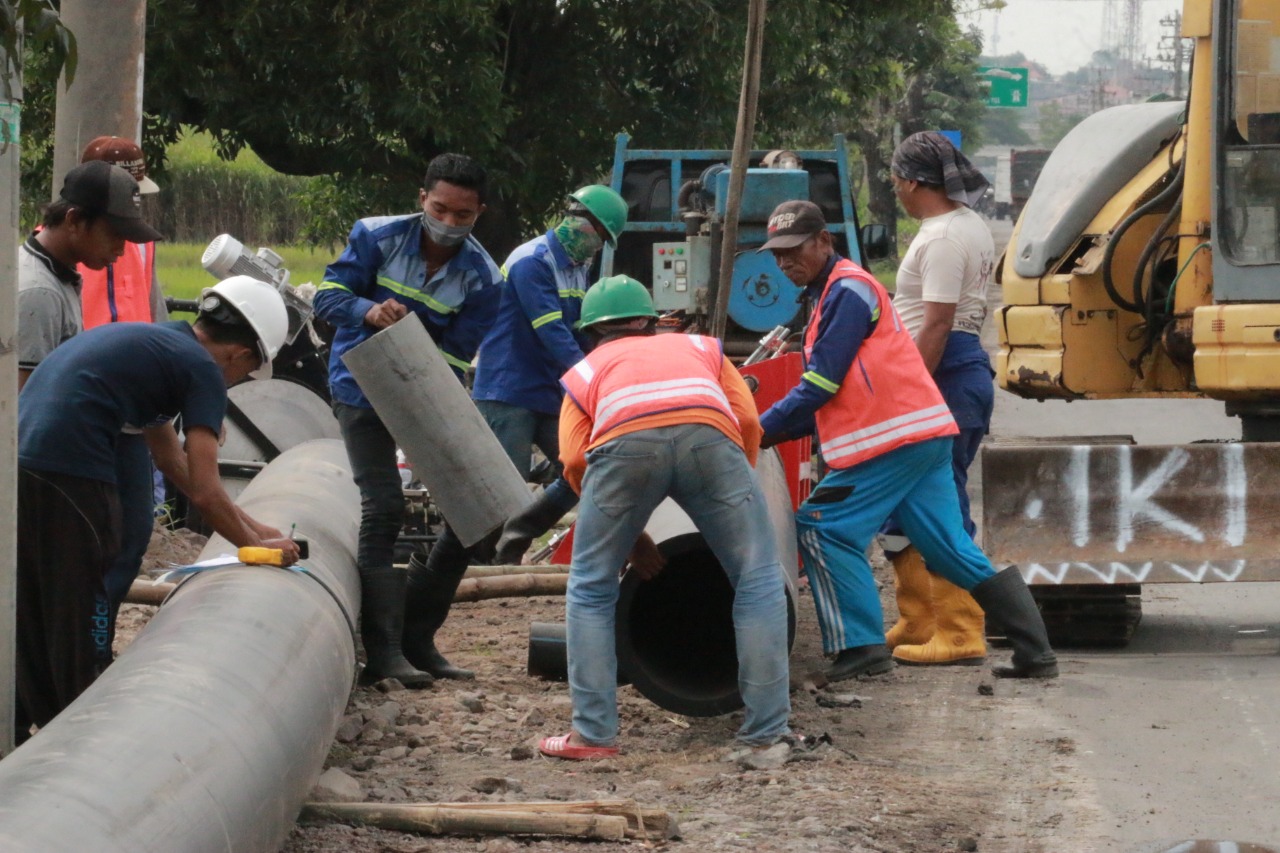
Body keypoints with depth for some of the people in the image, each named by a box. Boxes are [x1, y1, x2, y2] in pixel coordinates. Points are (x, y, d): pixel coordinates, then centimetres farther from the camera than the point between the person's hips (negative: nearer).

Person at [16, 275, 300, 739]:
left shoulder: (154, 341, 24)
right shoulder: (202, 369, -2)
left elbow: (171, 459, 34)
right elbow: (204, 492, -4)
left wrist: (248, 525, 38)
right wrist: (255, 544, 13)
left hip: (20, 454, 9)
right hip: (70, 475, -9)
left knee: (30, 620, 19)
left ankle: (27, 729, 27)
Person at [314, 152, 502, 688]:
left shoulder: (481, 278, -11)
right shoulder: (377, 237, -12)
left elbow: (456, 354, -11)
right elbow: (329, 295, -12)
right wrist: (369, 311, -34)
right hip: (363, 388, -3)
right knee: (382, 509, -14)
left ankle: (417, 640, 10)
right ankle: (382, 649, -14)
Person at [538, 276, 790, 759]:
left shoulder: (585, 371, 37)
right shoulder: (700, 348, 41)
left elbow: (575, 460, 19)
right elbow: (747, 419, 23)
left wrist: (630, 538, 27)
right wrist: (734, 496, 36)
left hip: (624, 440, 0)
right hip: (710, 434, 0)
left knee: (591, 589, 17)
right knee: (758, 582, 12)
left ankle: (593, 734, 13)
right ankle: (766, 731, 9)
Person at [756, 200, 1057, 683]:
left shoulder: (846, 292, -8)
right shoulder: (832, 295, 24)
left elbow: (820, 387, -13)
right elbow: (833, 398, 23)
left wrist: (763, 429, -6)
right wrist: (773, 430, 12)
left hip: (893, 441, -10)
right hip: (926, 437, 10)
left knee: (820, 529, -6)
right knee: (952, 549, 8)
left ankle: (860, 648, -7)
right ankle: (1035, 653, 5)